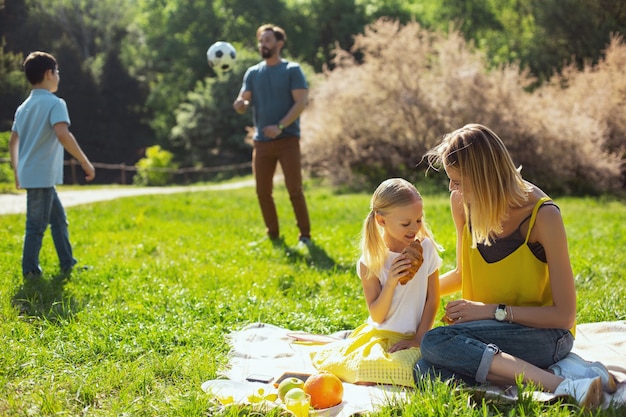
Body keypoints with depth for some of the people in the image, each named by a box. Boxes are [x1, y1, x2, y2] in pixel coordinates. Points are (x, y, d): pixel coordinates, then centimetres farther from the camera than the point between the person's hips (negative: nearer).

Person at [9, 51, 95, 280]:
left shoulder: (24, 106, 14)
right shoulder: (54, 103, -12)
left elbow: (13, 142, 18)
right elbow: (63, 135, -27)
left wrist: (17, 171, 26)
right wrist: (86, 163, -21)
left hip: (29, 173, 9)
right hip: (42, 176, -9)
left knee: (59, 218, 17)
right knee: (37, 224, -2)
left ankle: (68, 265, 22)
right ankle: (30, 271, 4)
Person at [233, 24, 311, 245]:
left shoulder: (292, 70, -2)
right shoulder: (253, 73, 11)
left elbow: (301, 102, -10)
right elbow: (243, 102, 6)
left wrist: (280, 126, -20)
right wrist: (239, 104, -19)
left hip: (287, 139, -4)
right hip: (262, 141, 4)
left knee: (294, 189, -7)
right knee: (263, 192, 6)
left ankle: (305, 235, 4)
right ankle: (272, 235, 19)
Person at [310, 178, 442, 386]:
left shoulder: (426, 248, -2)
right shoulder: (371, 261, -6)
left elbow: (433, 300, 2)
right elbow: (377, 316, -7)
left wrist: (419, 338, -7)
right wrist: (390, 283, -22)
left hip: (411, 337, 1)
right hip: (380, 334, -1)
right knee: (366, 377, -29)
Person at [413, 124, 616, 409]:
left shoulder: (542, 216, -16)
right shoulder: (462, 204, 0)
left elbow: (564, 315, -14)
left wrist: (493, 311, -18)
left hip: (546, 335, -6)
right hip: (492, 335, 6)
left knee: (436, 342, -31)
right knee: (426, 371, -27)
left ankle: (561, 385, -29)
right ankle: (557, 372, -22)